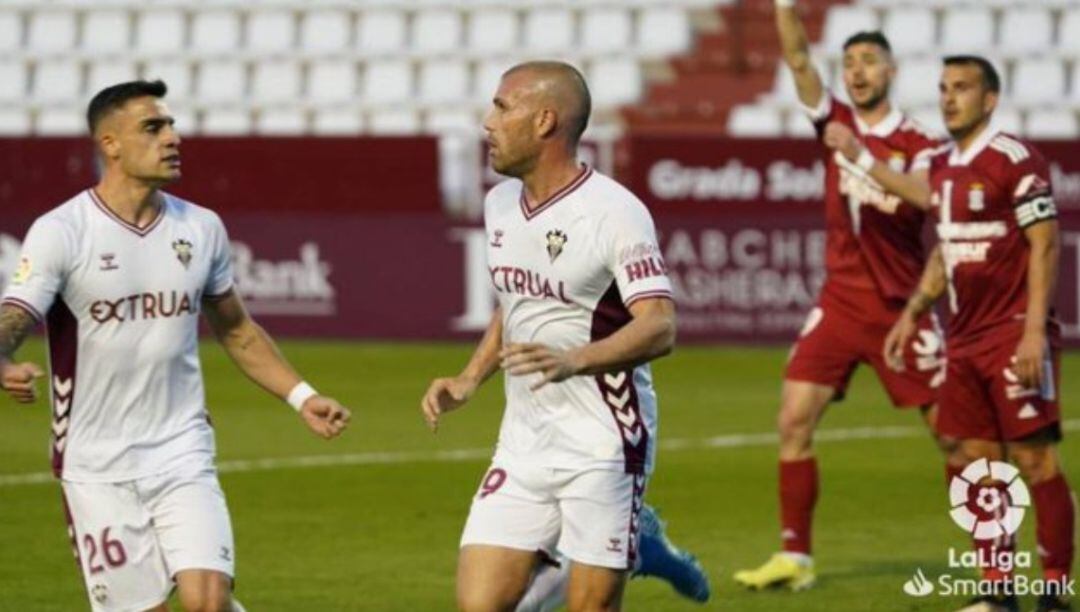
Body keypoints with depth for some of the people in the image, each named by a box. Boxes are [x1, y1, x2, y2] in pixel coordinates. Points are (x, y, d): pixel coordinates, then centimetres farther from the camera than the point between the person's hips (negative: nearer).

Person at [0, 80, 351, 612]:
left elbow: (235, 330, 21)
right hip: (97, 468, -3)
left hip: (183, 454, 3)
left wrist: (301, 396, 13)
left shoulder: (201, 228, 6)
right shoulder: (60, 231, -8)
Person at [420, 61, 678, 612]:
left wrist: (573, 361, -38)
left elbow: (658, 328, -23)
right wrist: (468, 380, 12)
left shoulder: (614, 212, -15)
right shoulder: (500, 204, 9)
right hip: (524, 441, 7)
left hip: (604, 446, -7)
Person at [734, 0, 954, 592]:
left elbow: (920, 203, -22)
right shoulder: (837, 123, 6)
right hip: (840, 301, 3)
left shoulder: (919, 145, -4)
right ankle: (794, 556, 1)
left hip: (902, 305, -3)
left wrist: (862, 158, -31)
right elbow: (798, 59, -5)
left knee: (952, 432, -4)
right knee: (794, 421, -6)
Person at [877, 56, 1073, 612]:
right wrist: (911, 314, 19)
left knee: (1035, 461, -6)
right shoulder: (942, 166, 13)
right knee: (978, 462, 6)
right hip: (965, 337, 8)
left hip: (1015, 337, -8)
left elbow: (1045, 246, -14)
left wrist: (1034, 332, -19)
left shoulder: (1015, 161, -11)